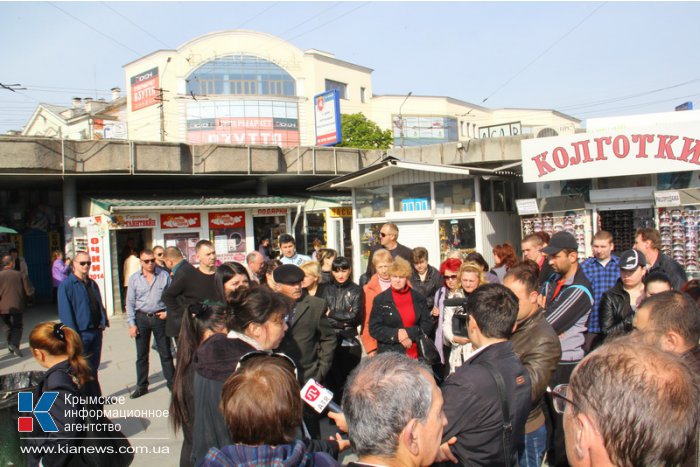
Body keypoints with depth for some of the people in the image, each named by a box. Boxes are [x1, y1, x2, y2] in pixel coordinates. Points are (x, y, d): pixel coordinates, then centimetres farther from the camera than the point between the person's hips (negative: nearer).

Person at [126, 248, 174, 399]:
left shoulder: (164, 275, -4)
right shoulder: (134, 278, 0)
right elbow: (130, 303, 1)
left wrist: (169, 312, -8)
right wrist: (132, 324, -2)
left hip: (160, 317, -1)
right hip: (141, 318, 2)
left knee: (165, 353, 7)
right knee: (141, 354, 11)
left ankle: (171, 382, 19)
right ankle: (141, 386, 23)